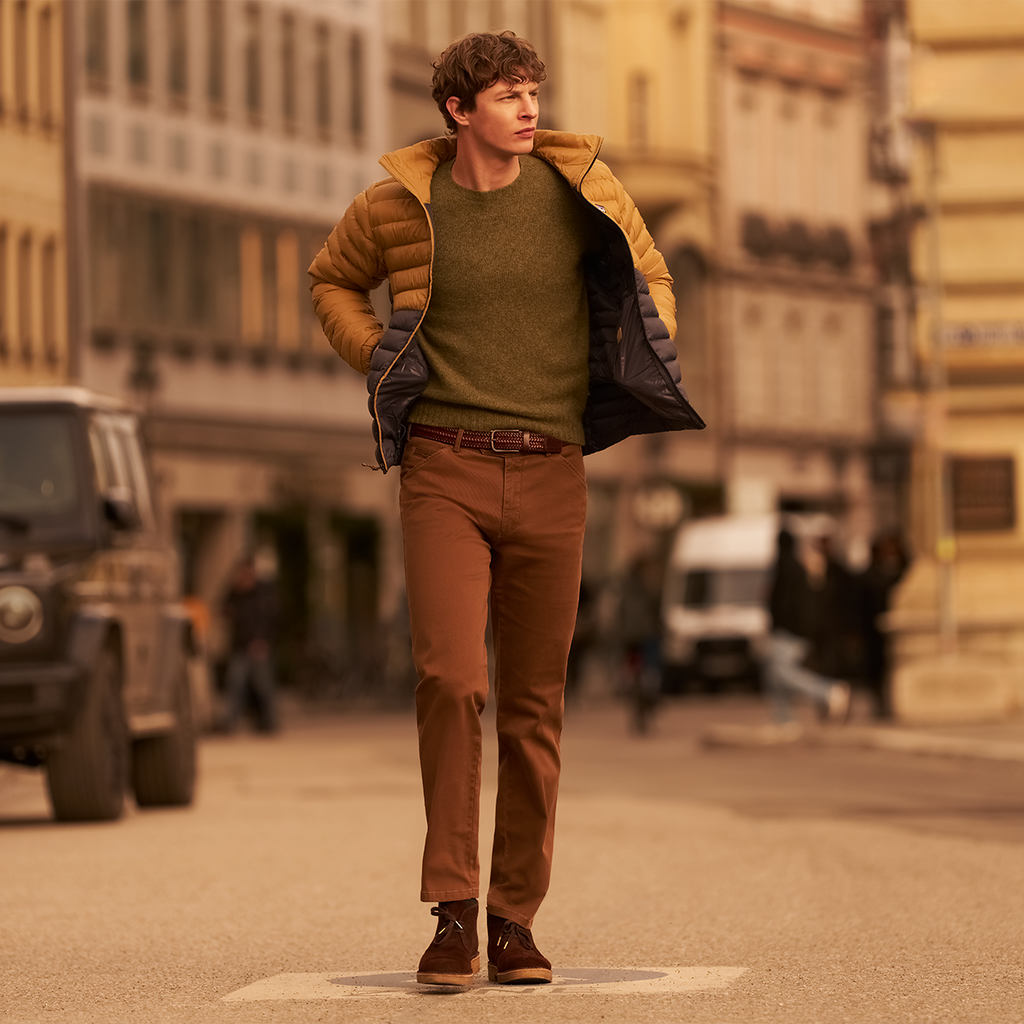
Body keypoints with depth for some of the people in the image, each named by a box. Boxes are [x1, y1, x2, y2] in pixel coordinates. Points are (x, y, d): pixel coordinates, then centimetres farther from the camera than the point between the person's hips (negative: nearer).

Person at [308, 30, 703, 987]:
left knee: (534, 707, 4)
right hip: (444, 471, -2)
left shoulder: (576, 183, 2)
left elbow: (649, 273, 19)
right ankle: (452, 914, -9)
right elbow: (332, 280, 20)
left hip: (547, 476, 2)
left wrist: (648, 365, 3)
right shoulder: (400, 202, -1)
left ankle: (513, 922, 14)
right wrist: (378, 359, 4)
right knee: (450, 680, -18)